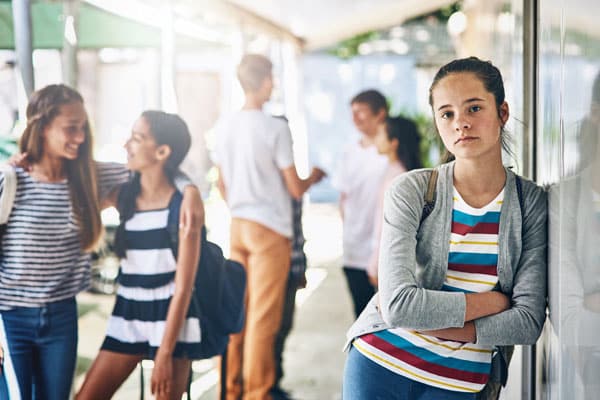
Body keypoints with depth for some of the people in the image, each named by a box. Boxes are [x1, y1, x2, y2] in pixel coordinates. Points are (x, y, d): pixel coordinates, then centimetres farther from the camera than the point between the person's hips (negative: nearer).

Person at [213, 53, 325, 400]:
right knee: (263, 318, 0)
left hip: (237, 226, 6)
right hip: (270, 229, -6)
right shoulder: (276, 128, -13)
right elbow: (295, 189, -9)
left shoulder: (225, 127, 5)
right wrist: (313, 177, 11)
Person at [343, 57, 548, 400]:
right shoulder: (411, 191, -10)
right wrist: (494, 301, -14)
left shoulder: (534, 204, -5)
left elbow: (528, 323, -11)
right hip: (381, 365, -1)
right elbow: (399, 304, -20)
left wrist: (427, 321, -17)